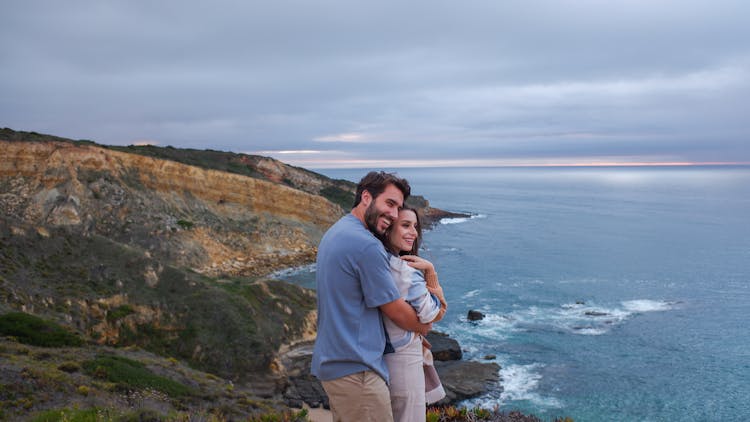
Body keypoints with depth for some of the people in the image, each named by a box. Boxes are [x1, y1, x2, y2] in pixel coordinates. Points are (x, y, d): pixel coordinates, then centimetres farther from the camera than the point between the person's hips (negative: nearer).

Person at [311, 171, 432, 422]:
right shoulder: (366, 245, -20)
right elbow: (396, 312, -12)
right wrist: (423, 326, 9)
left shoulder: (334, 233, 11)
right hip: (355, 369, -10)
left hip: (331, 361, 10)